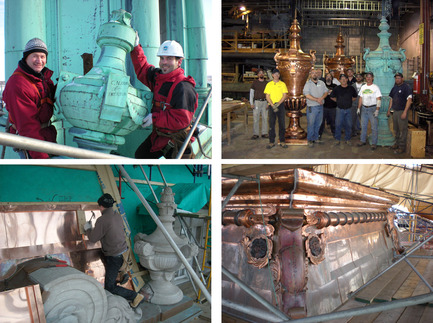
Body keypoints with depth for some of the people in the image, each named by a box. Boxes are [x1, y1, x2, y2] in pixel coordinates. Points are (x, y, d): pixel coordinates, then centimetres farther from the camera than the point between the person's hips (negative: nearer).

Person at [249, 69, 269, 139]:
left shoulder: (266, 83, 11)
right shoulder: (255, 82, 6)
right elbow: (251, 93, 5)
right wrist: (251, 103, -3)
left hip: (264, 102, 2)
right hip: (257, 102, -2)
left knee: (265, 118, 1)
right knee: (256, 118, -5)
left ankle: (264, 133, 7)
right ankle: (255, 134, -1)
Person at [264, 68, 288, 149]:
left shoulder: (282, 84, 6)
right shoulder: (269, 84, 7)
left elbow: (285, 95, 1)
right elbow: (267, 96, 2)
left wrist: (278, 104, -12)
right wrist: (273, 105, -11)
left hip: (281, 105, 0)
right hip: (271, 106, 0)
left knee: (282, 124, 1)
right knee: (271, 124, 0)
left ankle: (282, 141, 8)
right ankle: (271, 142, 4)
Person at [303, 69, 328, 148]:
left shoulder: (322, 83, 11)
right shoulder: (308, 84, -4)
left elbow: (326, 92, 7)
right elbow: (307, 95, -14)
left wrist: (322, 98, -14)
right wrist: (317, 100, -17)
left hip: (320, 106, 5)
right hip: (311, 107, -5)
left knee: (318, 123, 10)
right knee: (310, 124, -3)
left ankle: (316, 138, 22)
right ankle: (310, 140, 5)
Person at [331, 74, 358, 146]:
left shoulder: (351, 88, 3)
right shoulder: (337, 89, -1)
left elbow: (355, 97, 18)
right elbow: (332, 97, 12)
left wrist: (349, 101, 9)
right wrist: (338, 101, 8)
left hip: (348, 109, 1)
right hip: (340, 109, -1)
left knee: (348, 125, 5)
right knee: (338, 124, -1)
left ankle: (347, 139, 18)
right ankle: (337, 139, 10)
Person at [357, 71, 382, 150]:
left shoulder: (375, 87, -4)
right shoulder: (363, 87, 11)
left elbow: (378, 99, -9)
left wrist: (377, 110, -17)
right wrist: (359, 108, 10)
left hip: (372, 108, -5)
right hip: (364, 108, 5)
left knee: (374, 127, -2)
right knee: (363, 125, 10)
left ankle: (374, 143, 2)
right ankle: (363, 140, 22)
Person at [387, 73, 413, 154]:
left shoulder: (406, 87, -10)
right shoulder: (394, 88, 13)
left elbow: (409, 100, -16)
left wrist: (405, 112, -22)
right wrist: (389, 110, 18)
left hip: (402, 111, -8)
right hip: (395, 111, 8)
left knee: (402, 130, -4)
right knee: (396, 129, 16)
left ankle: (402, 147, 1)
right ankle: (397, 143, 29)